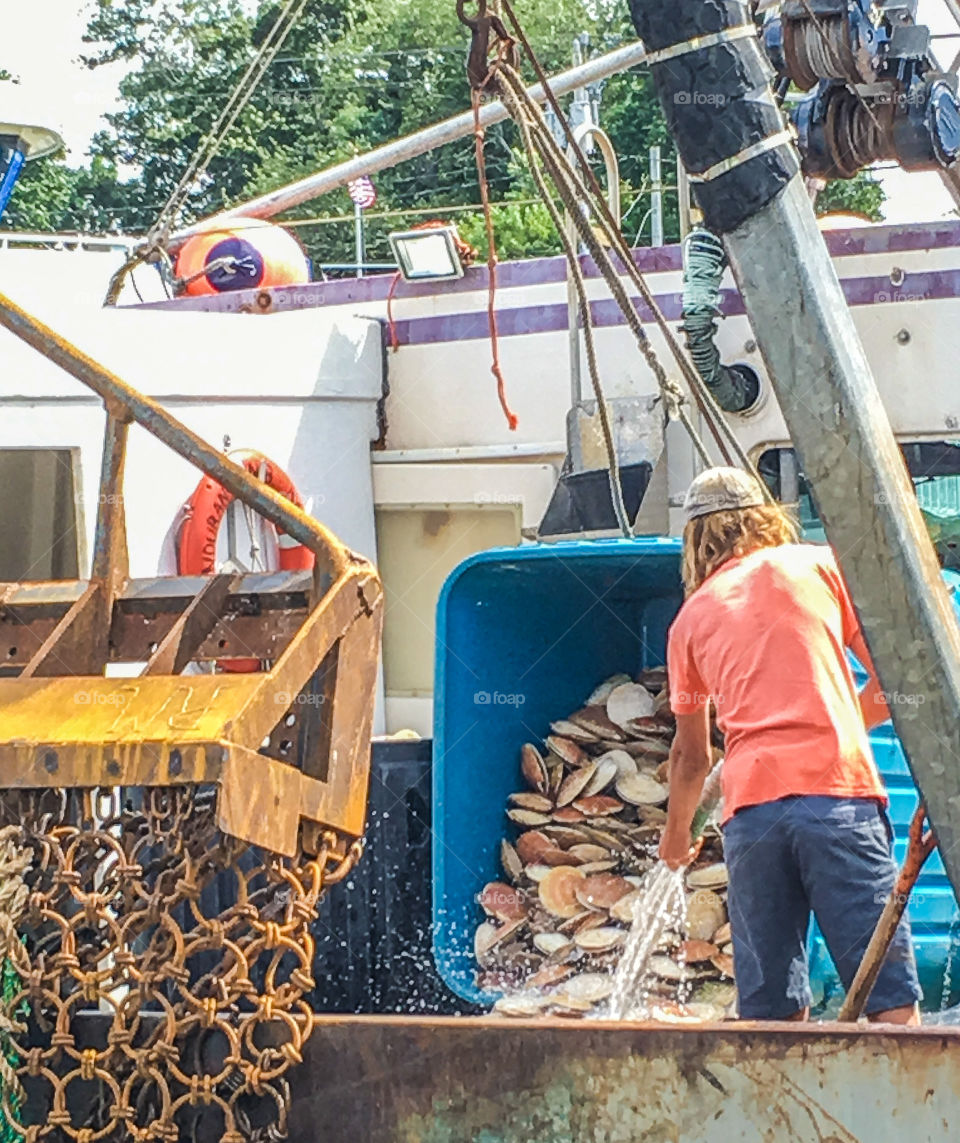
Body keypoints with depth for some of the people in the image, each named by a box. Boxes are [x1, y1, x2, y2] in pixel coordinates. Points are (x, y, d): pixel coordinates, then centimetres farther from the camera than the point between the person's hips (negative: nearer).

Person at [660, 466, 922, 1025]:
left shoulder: (691, 616, 21)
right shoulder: (819, 565, 14)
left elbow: (691, 754, 30)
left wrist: (677, 836, 47)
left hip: (750, 809, 2)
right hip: (839, 792, -2)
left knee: (772, 1009, 6)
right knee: (890, 997, -6)